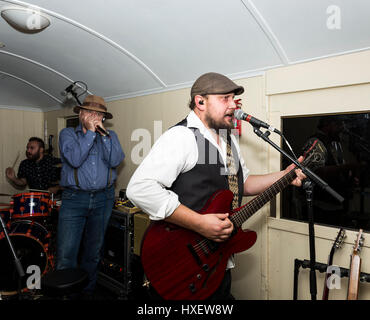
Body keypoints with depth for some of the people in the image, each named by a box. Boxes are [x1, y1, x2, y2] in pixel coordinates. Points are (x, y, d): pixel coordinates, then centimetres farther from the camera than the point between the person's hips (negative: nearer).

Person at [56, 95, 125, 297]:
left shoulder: (110, 136, 10)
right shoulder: (68, 134, 5)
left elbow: (115, 161, -8)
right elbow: (75, 159, -14)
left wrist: (103, 133, -10)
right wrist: (89, 133, -10)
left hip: (103, 199, 2)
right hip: (74, 199, -2)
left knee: (93, 252, 14)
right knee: (66, 254, -5)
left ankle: (88, 291, 31)